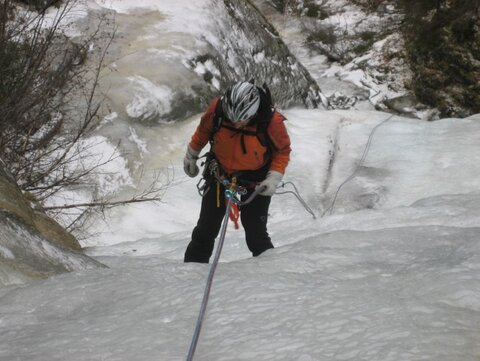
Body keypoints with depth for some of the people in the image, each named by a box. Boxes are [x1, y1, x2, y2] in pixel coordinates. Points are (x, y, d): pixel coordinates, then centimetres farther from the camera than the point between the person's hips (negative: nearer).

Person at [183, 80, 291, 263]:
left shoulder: (272, 121, -29)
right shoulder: (217, 108, -24)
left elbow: (283, 151, -10)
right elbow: (203, 130, -1)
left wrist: (274, 178, -23)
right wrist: (191, 156, 12)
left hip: (255, 181, -2)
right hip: (220, 172, 2)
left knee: (256, 234, -2)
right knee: (206, 229, 8)